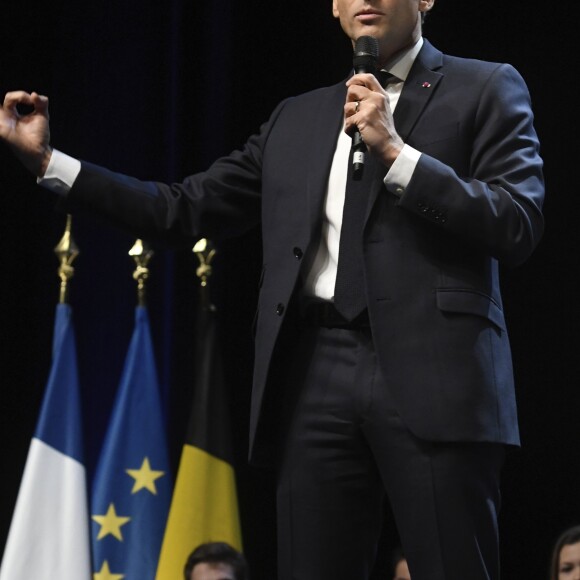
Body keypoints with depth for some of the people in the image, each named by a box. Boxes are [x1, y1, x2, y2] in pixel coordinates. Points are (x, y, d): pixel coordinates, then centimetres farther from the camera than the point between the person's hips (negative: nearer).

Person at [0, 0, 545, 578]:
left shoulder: (485, 89, 10)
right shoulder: (296, 119, 24)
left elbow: (519, 226, -1)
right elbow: (187, 208, 21)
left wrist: (395, 153, -8)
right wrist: (47, 160, 16)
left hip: (430, 375, -4)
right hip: (317, 376, 4)